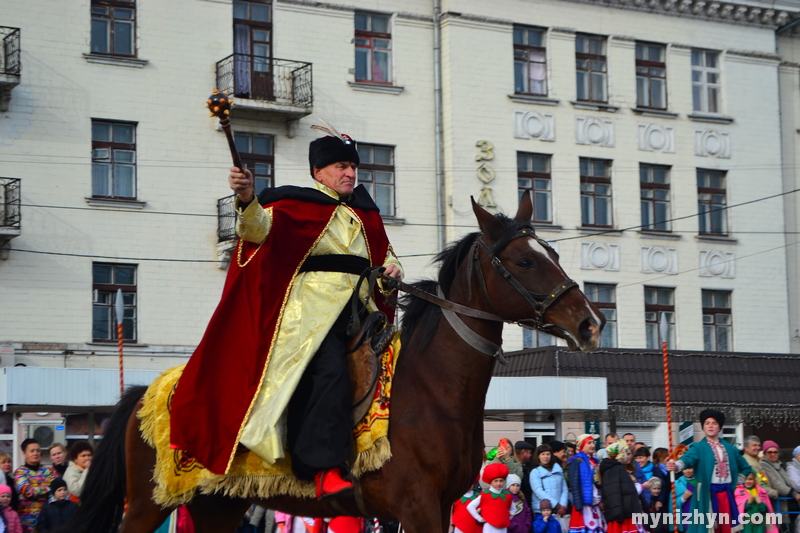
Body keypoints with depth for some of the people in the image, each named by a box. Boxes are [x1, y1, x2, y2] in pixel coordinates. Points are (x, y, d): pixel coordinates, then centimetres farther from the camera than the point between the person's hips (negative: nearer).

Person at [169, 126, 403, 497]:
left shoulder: (365, 214, 22)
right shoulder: (296, 206, 2)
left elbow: (384, 254, 32)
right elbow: (260, 229, -15)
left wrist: (392, 269, 8)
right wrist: (247, 200, -35)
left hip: (358, 313, 8)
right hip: (311, 311, -8)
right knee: (330, 372, -28)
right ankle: (325, 470, -31)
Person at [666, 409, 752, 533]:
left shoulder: (730, 449, 14)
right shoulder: (698, 447, 0)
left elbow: (746, 468, 27)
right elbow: (688, 458, -22)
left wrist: (738, 482, 12)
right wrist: (676, 465, -43)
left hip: (727, 494, 4)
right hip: (708, 494, -4)